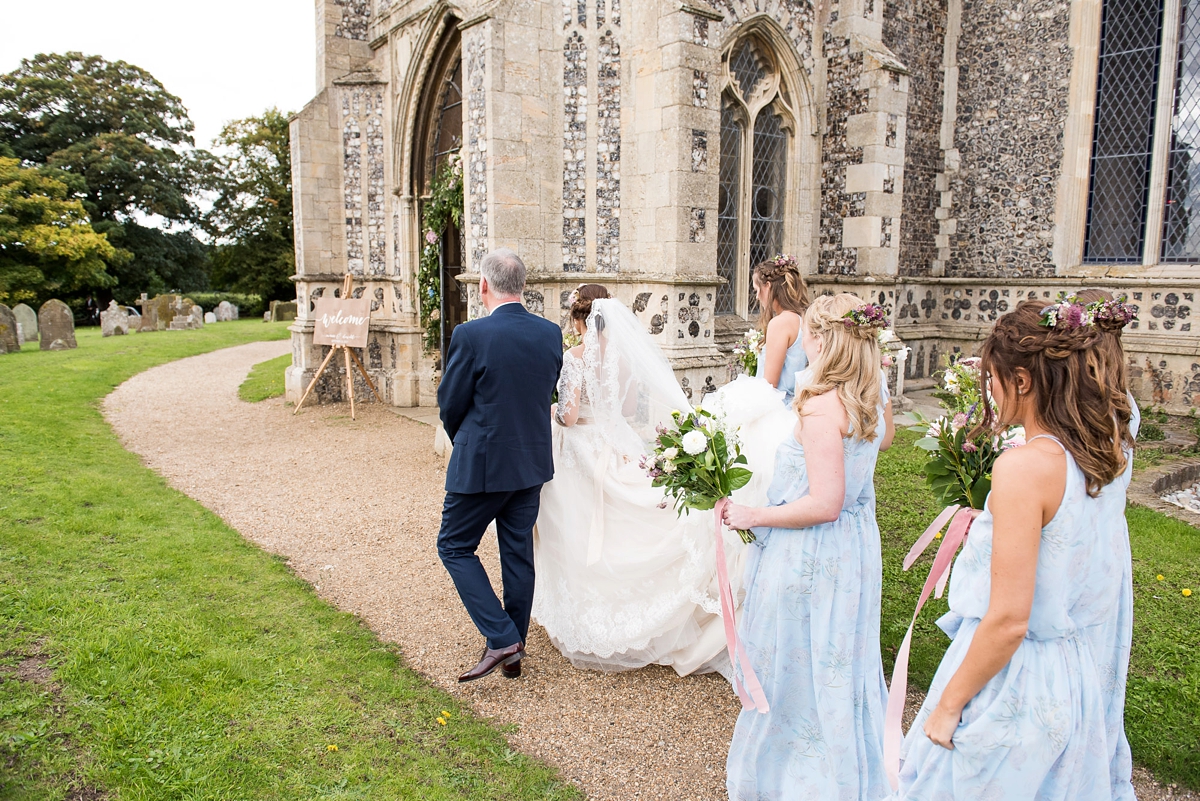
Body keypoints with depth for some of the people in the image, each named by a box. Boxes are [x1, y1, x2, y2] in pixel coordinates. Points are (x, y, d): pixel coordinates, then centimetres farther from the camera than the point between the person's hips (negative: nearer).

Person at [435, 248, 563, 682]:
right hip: (533, 462, 6)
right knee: (518, 553, 16)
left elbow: (450, 405, -7)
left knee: (454, 547, 12)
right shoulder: (551, 334, -1)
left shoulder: (470, 335, -17)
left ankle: (501, 638, 3)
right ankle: (514, 653, 28)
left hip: (482, 465, -6)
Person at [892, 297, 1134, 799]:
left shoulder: (1023, 467, -26)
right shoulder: (1107, 450, -4)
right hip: (1079, 675, 8)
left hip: (1010, 678, -8)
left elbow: (1008, 622, -26)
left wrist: (948, 706, -15)